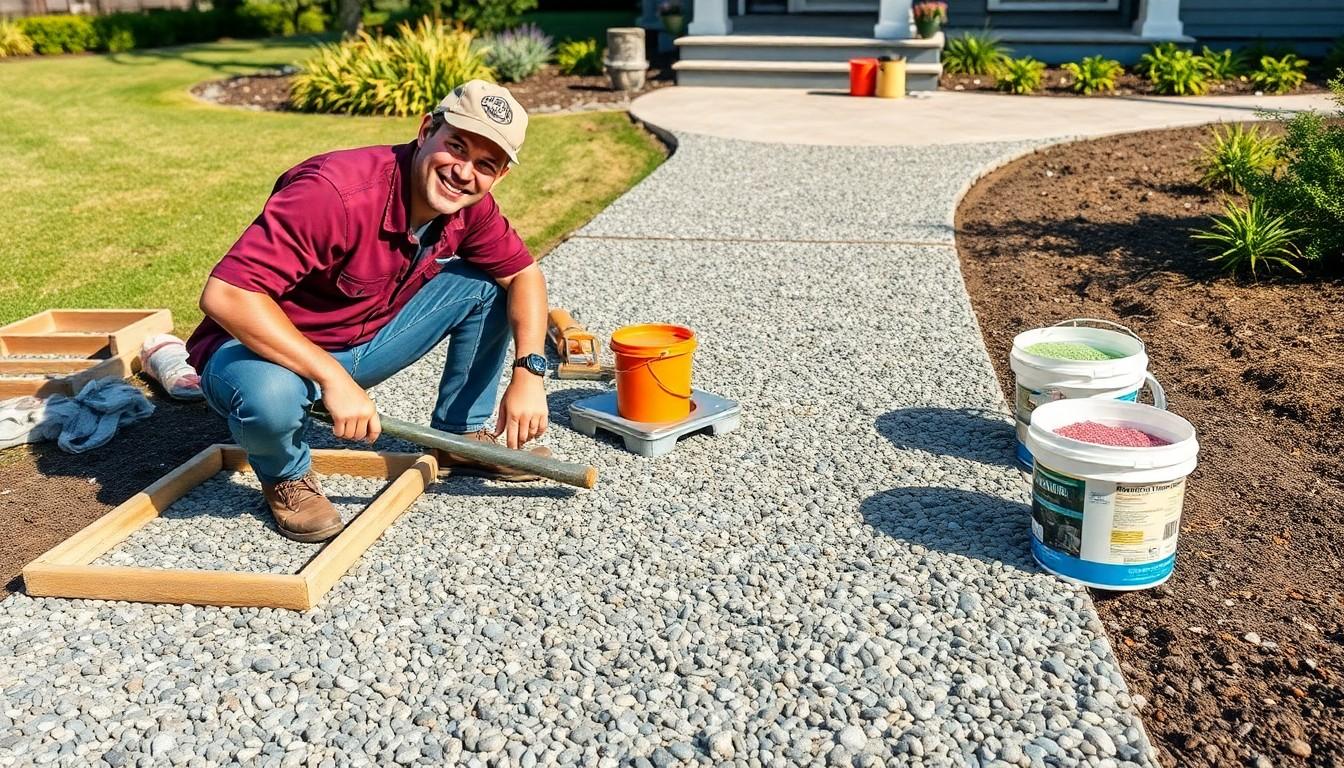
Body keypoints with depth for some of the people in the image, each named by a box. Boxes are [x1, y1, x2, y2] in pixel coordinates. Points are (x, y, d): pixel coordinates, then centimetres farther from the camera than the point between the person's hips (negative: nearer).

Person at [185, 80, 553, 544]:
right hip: (265, 347, -6)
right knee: (270, 396, -41)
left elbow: (524, 274, 2)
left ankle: (461, 435, 11)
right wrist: (332, 380, -39)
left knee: (487, 281, -3)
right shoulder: (336, 192, -33)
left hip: (364, 342, 7)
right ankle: (286, 476, -4)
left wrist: (529, 372, -14)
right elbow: (224, 295, -37)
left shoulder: (470, 207, -10)